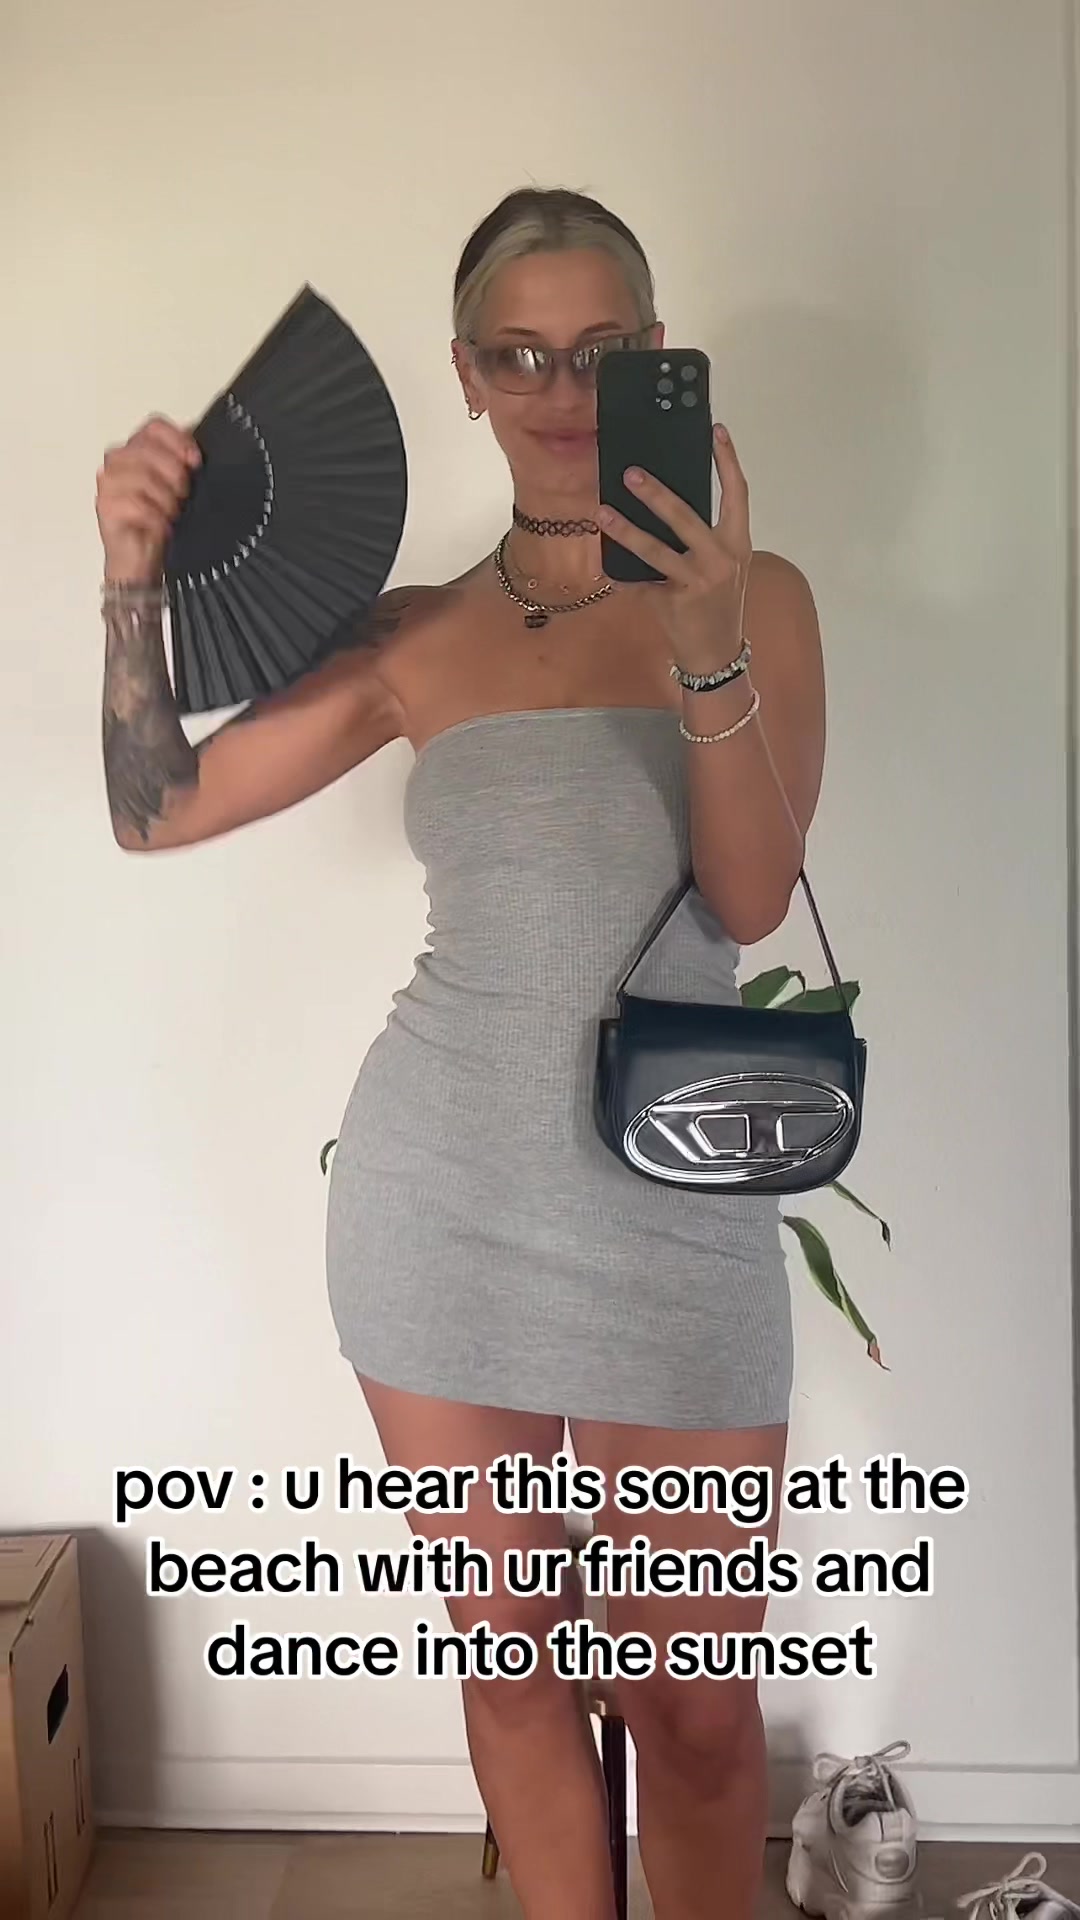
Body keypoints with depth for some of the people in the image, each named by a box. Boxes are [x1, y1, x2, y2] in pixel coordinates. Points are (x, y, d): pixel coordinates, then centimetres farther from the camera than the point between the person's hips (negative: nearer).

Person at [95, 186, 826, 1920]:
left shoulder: (757, 595, 0)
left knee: (697, 1704, 9)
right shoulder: (420, 637, 7)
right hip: (440, 1194, 2)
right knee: (513, 1664, 16)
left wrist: (709, 648, -26)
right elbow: (160, 810, 7)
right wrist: (135, 584, -6)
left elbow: (750, 899, -13)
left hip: (671, 1209, -2)